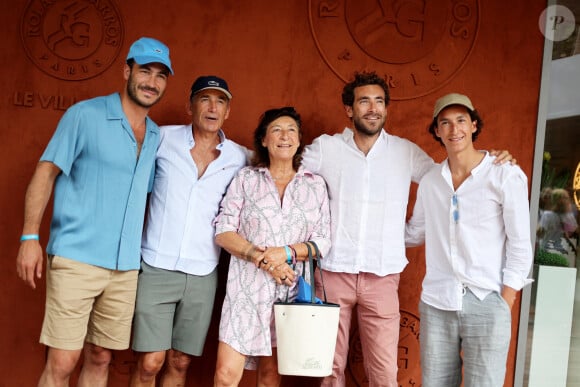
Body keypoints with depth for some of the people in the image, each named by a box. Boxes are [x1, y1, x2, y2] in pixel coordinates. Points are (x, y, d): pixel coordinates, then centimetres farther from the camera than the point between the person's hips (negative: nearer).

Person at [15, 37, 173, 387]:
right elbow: (46, 172, -4)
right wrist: (30, 237, -12)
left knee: (100, 358, 12)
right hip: (76, 259, -5)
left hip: (126, 268, 5)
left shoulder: (158, 138, 13)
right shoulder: (86, 115, -2)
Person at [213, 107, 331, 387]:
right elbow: (223, 231, -2)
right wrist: (263, 259, -15)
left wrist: (287, 253, -13)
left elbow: (323, 241, 4)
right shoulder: (246, 178, 5)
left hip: (291, 289, 1)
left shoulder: (315, 184, 8)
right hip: (248, 286, -1)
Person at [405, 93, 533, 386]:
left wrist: (505, 305, -7)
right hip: (436, 305, 4)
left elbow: (520, 245, -4)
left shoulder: (506, 175, -4)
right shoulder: (429, 181, 8)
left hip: (487, 305, -3)